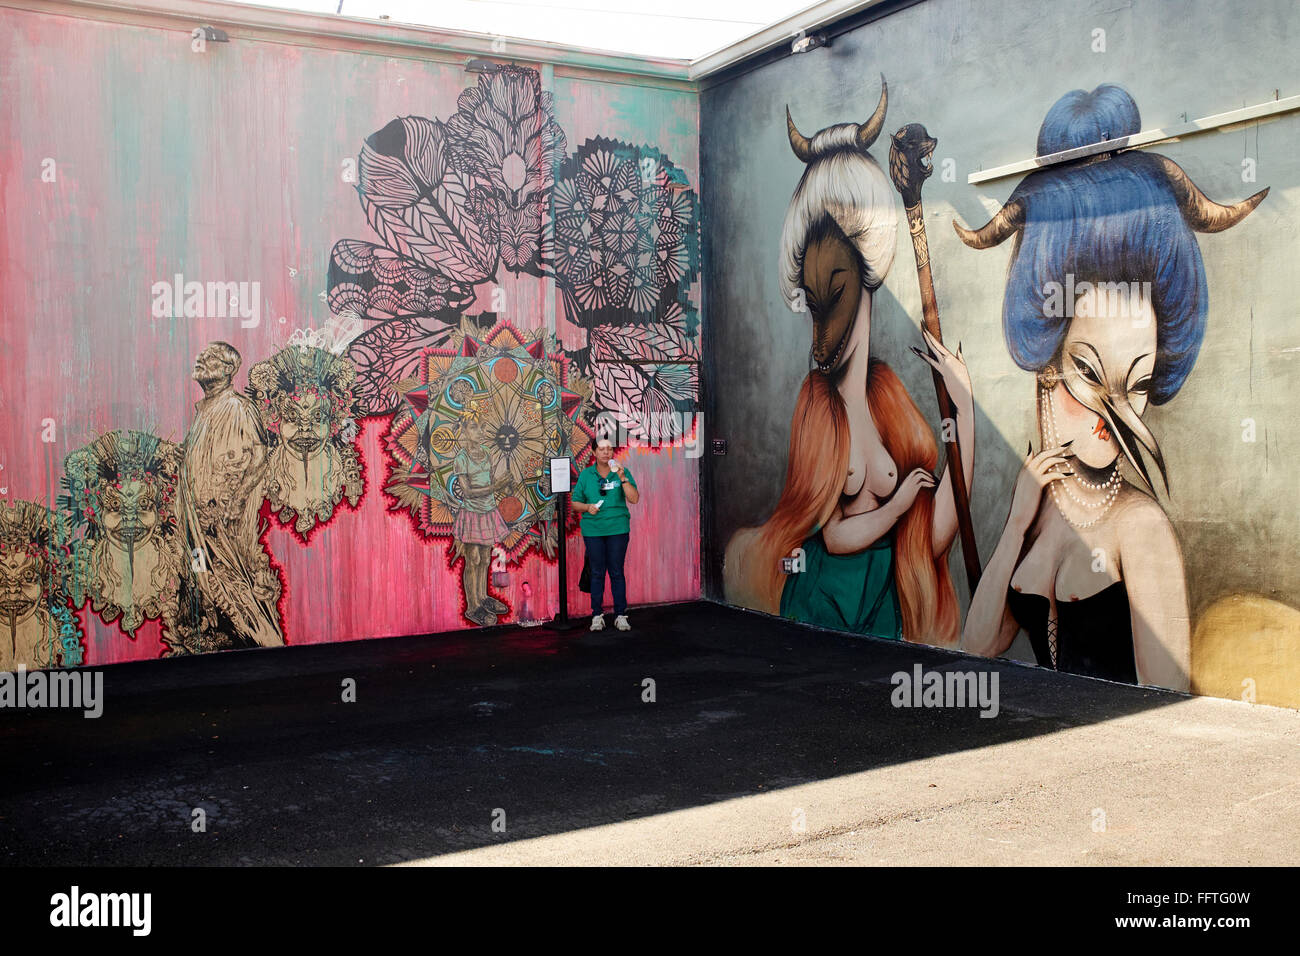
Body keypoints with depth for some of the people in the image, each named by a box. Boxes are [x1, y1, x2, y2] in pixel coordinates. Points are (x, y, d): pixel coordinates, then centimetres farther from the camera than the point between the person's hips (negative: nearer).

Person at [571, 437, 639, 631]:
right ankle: (597, 615, 11)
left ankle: (621, 615, 8)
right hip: (592, 530, 1)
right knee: (597, 573, 4)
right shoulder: (586, 475, 7)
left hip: (617, 529, -1)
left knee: (617, 572, 1)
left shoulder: (623, 471, 3)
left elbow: (634, 499, -7)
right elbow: (575, 503, 10)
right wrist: (587, 507, -11)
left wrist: (622, 477, -17)